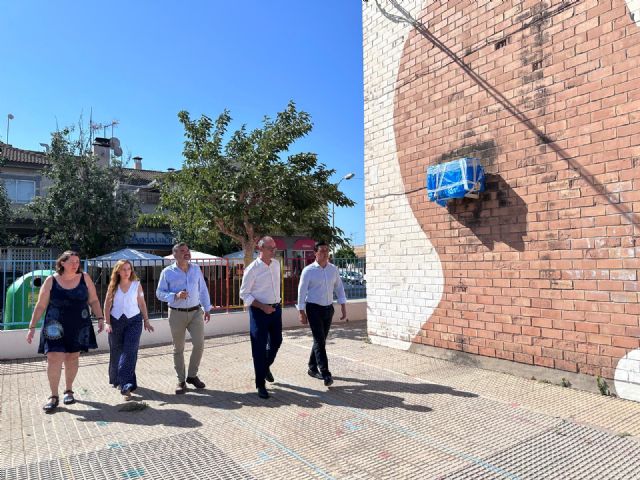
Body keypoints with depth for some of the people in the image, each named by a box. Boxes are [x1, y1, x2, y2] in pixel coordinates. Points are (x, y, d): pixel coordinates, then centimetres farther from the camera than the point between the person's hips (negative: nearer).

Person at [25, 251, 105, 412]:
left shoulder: (84, 278, 0)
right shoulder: (51, 281, -3)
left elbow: (93, 300, 4)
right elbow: (40, 306, 1)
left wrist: (100, 318, -4)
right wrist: (32, 326, -2)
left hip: (78, 327, 1)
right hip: (56, 328, -1)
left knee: (72, 358, 10)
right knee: (54, 358, -7)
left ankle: (69, 391, 27)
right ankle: (54, 396, 7)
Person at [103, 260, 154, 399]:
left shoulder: (136, 285, 2)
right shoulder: (113, 286, 3)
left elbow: (142, 303, 6)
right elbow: (107, 305, 3)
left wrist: (146, 321, 7)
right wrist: (107, 322, -6)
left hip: (134, 321, -2)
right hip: (116, 321, 2)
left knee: (129, 352, -12)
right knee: (116, 352, 13)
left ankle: (126, 385, -12)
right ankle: (116, 379, 36)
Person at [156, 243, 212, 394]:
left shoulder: (196, 269, 6)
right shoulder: (167, 272, -4)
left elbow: (203, 290, 11)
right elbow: (159, 293, -3)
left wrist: (206, 309, 11)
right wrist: (175, 296, -19)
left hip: (196, 312, 3)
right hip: (177, 314, -2)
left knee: (199, 344, -2)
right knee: (178, 348, 6)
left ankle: (192, 375, 19)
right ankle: (181, 380, 21)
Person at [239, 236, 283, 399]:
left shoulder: (276, 264, 4)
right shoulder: (252, 269, -15)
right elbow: (244, 294, -11)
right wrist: (263, 307, -20)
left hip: (276, 308, 6)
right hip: (259, 311, -6)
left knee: (276, 341, 17)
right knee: (259, 347, 1)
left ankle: (266, 366, 45)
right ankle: (260, 385, 14)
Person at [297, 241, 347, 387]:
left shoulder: (333, 269, 4)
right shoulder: (308, 271, -9)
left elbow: (339, 288, 9)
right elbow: (302, 291, -7)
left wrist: (343, 307, 4)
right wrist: (301, 313, -9)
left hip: (328, 309, 5)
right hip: (314, 309, -5)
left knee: (321, 340, 13)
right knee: (319, 341, -9)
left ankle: (312, 368, 30)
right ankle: (325, 374, -8)